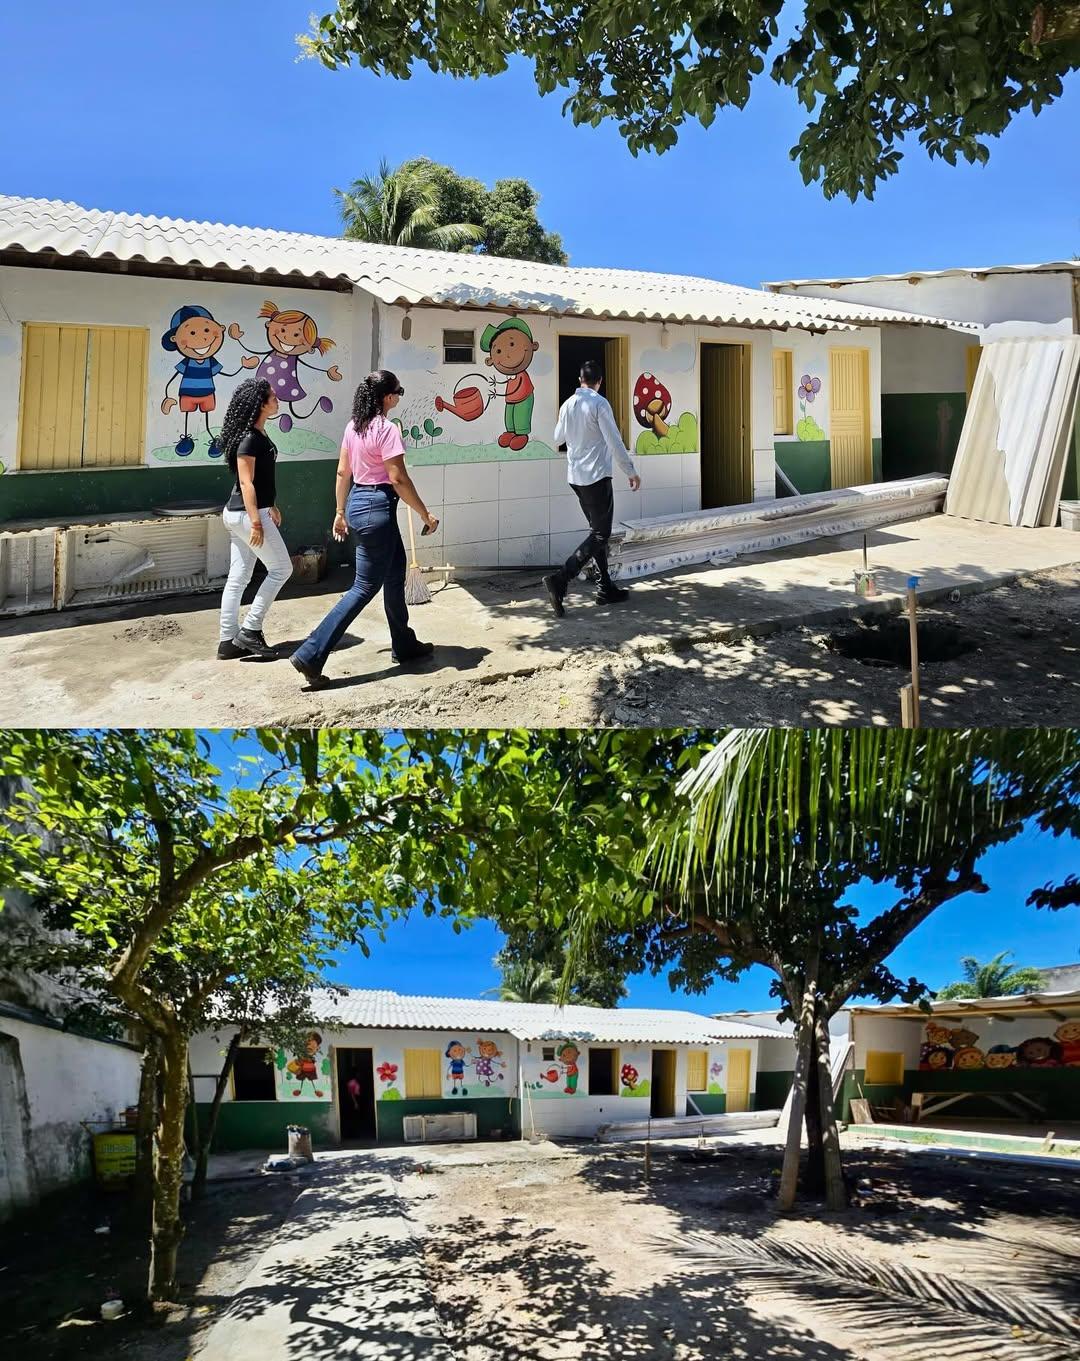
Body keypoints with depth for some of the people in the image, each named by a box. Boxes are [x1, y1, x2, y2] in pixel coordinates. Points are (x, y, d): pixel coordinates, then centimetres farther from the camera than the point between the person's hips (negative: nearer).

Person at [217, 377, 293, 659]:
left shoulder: (258, 434, 12)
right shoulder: (249, 439, -16)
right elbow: (245, 482, -20)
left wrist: (269, 507, 25)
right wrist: (256, 522, -22)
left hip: (239, 513, 9)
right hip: (246, 514, -9)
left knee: (238, 578, 9)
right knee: (281, 568, -1)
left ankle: (229, 642, 13)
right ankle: (250, 630, 1)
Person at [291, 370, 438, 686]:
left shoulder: (354, 426, 8)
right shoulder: (387, 429, -17)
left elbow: (342, 472, 13)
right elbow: (398, 479, -19)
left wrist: (341, 512, 21)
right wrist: (425, 515, -11)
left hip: (357, 502, 10)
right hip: (376, 508, -10)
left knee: (395, 575, 21)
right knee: (365, 586, -5)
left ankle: (404, 645, 33)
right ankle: (311, 654, -9)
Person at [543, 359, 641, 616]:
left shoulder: (568, 404, 8)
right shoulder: (599, 403, -12)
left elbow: (558, 438, 22)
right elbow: (614, 441, -15)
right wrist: (631, 472, -6)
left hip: (576, 477, 8)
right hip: (596, 476, -8)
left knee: (598, 531, 14)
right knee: (600, 534, -6)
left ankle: (607, 588, 15)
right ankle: (560, 579, -20)